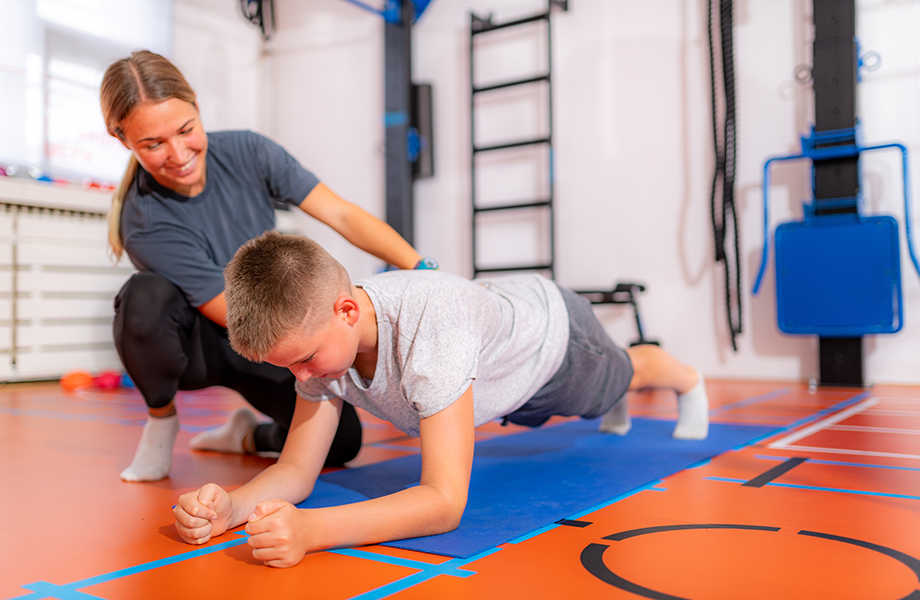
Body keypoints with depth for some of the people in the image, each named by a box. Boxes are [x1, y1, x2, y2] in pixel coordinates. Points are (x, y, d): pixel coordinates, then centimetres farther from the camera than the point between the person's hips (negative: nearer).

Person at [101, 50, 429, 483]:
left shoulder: (246, 152, -16)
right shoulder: (145, 223, -27)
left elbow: (342, 216, -18)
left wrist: (426, 272, -30)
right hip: (197, 348, -3)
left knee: (341, 440, -13)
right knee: (149, 294, -37)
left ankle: (248, 435, 21)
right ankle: (161, 419, -6)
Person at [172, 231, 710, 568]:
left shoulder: (432, 326, -52)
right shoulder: (318, 332, -31)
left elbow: (445, 503, -52)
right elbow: (296, 470, -24)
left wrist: (312, 530, -65)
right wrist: (232, 505, -45)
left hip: (553, 326, -5)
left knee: (622, 375, 30)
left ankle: (689, 380, 68)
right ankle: (618, 413, 75)